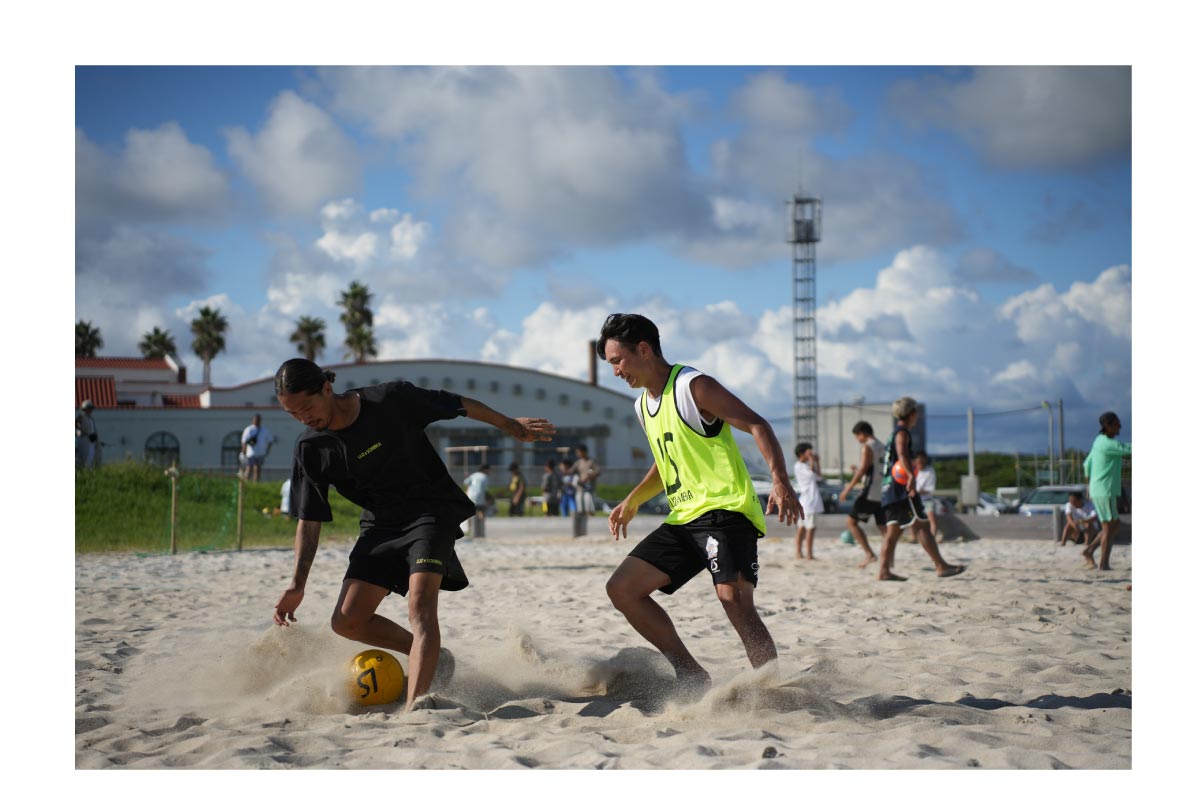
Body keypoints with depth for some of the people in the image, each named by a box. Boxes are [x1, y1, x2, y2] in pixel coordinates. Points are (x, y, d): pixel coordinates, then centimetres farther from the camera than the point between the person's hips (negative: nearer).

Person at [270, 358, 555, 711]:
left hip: (431, 511, -5)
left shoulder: (390, 400, -17)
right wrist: (297, 584, -7)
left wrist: (510, 425, 8)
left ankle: (415, 704, -36)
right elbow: (309, 520, 2)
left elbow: (457, 404, -3)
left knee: (421, 603, -26)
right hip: (379, 525, 5)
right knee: (347, 620, -5)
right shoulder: (310, 449, -6)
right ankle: (431, 658, 14)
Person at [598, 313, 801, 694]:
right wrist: (633, 501, 20)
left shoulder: (694, 387, -9)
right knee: (621, 588, 3)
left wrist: (780, 480, -29)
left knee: (733, 598, -27)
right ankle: (691, 676, 6)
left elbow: (757, 426, -15)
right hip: (683, 518, 9)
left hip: (725, 509, -9)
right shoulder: (642, 405, 17)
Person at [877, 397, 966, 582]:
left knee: (893, 530, 5)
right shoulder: (902, 432, -8)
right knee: (921, 525, -9)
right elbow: (902, 454, -26)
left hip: (890, 488, 10)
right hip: (901, 487, -10)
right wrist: (911, 476, -39)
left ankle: (884, 570, -2)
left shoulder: (895, 433, 22)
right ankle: (941, 566, -9)